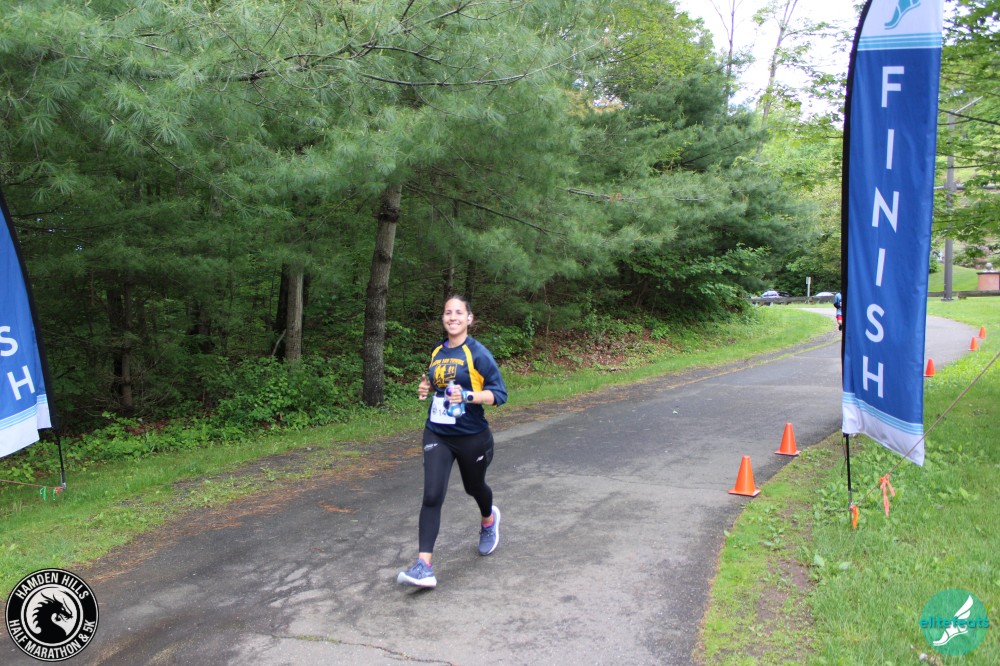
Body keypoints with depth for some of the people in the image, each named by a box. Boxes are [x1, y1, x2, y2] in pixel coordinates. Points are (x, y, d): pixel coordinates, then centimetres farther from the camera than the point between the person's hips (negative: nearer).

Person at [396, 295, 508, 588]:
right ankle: (424, 567, -11)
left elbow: (500, 393, -14)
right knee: (432, 496, -11)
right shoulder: (438, 352, 5)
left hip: (471, 436, -3)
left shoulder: (477, 353, -12)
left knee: (474, 487, 20)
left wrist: (467, 396, -29)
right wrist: (427, 388, -1)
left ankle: (488, 519, 56)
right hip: (437, 434, 3)